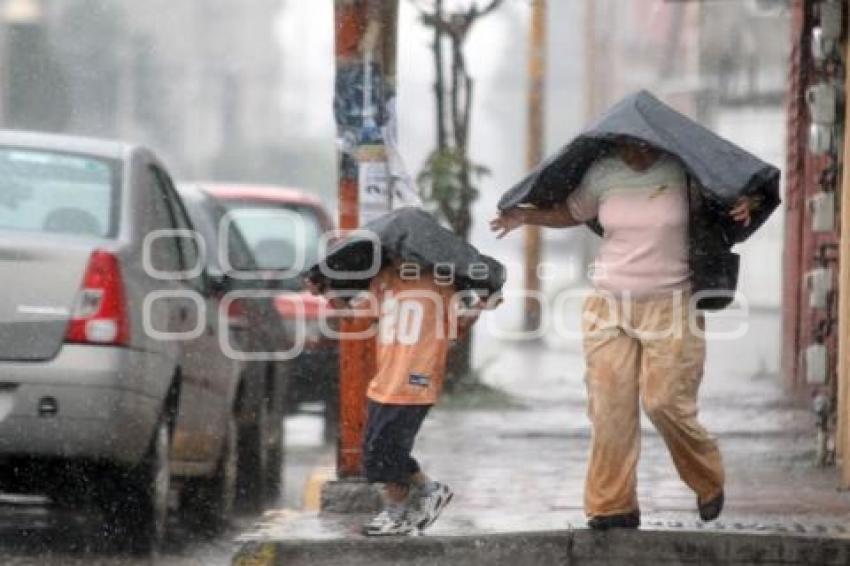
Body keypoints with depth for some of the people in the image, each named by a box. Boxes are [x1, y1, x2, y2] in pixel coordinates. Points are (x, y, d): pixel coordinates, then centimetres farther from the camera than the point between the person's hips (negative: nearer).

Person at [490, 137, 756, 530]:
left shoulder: (681, 169, -5)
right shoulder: (602, 173, 4)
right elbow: (572, 213, 21)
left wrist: (745, 206, -16)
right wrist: (525, 216, 8)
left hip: (670, 306, -3)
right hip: (609, 304, 3)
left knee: (665, 401, -10)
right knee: (610, 407, -4)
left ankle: (708, 482, 15)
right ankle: (613, 505, 2)